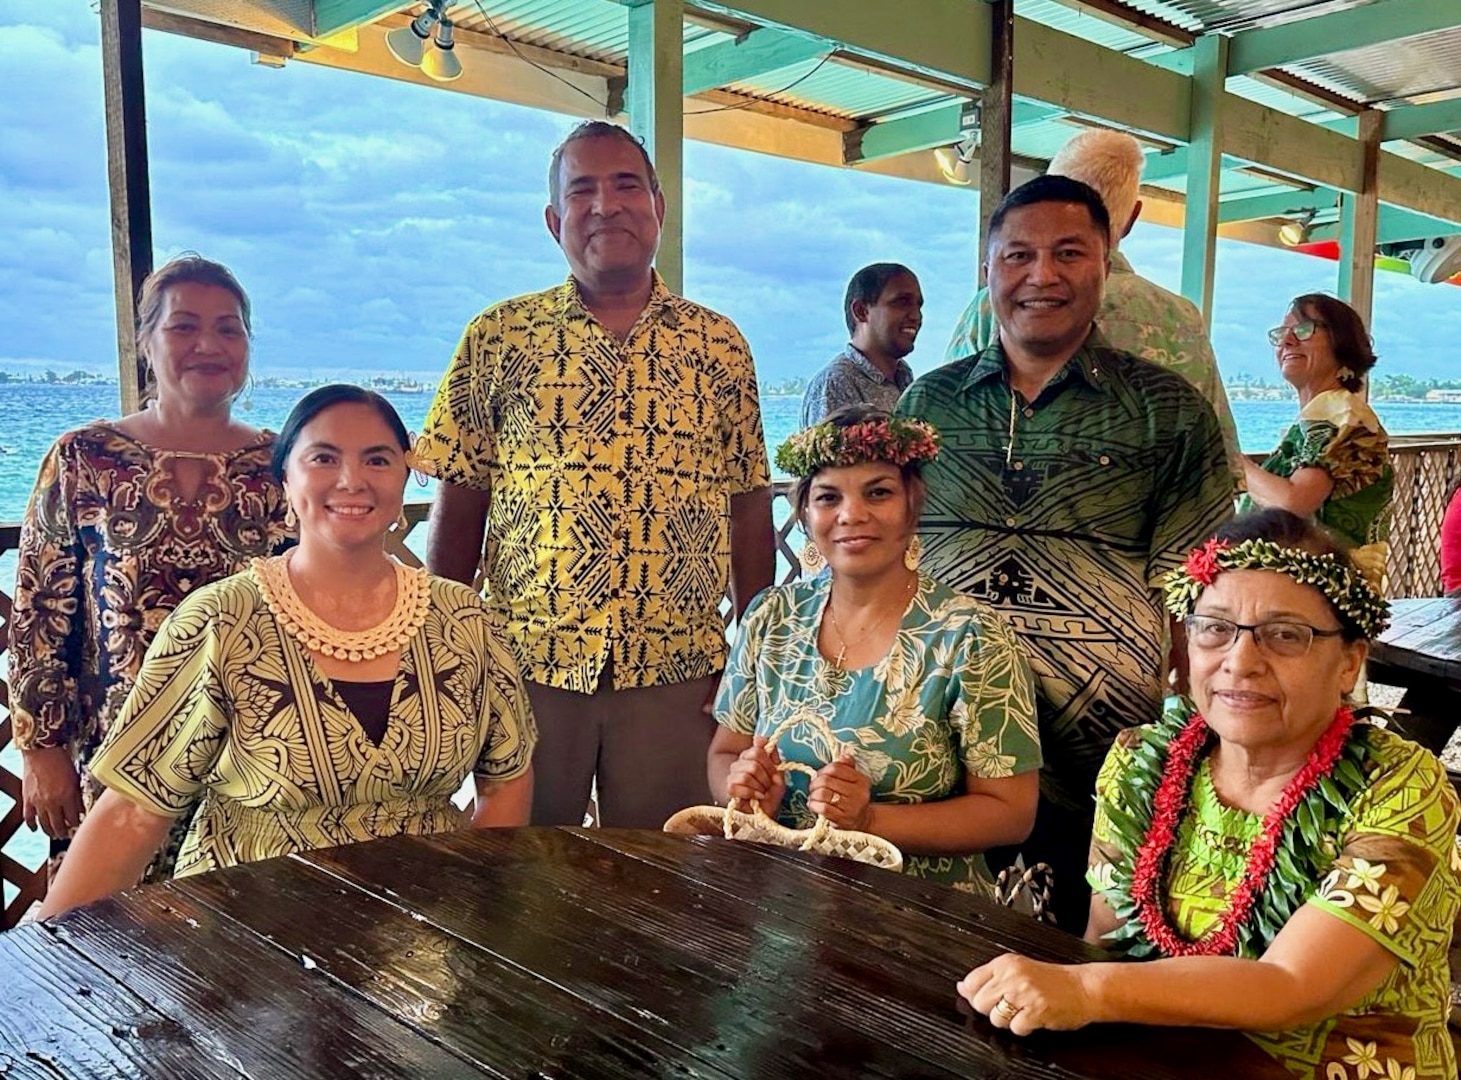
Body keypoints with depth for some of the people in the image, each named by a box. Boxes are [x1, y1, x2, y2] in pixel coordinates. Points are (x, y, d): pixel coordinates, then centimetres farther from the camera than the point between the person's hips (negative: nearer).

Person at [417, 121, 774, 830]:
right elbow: (458, 504, 3)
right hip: (526, 665, 0)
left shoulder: (719, 345, 6)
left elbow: (749, 509, 7)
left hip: (676, 671, 1)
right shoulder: (498, 339, 3)